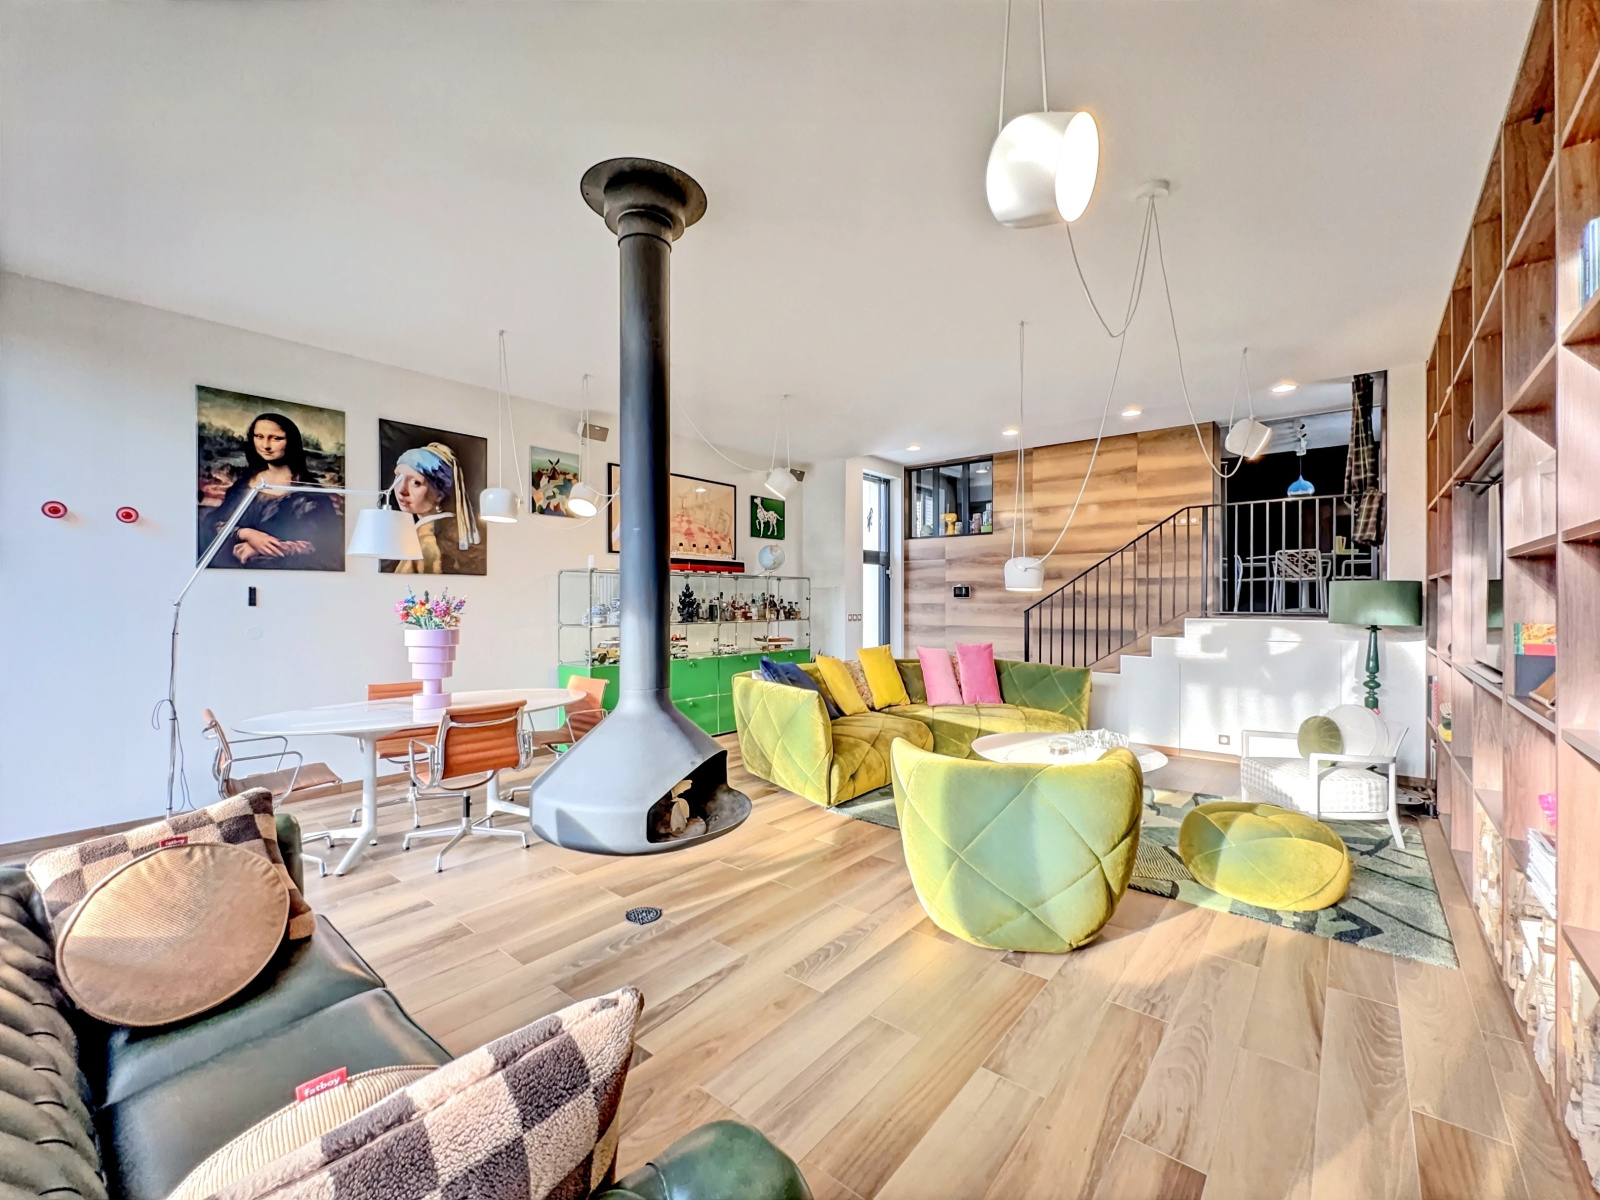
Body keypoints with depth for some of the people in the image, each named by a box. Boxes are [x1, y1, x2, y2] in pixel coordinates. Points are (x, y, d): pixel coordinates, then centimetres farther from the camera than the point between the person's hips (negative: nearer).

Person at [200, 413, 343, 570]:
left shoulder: (307, 488, -6)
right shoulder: (245, 479, 10)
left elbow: (319, 544, -12)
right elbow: (217, 520, 7)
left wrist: (259, 550, -14)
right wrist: (245, 534, -15)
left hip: (282, 565, -5)